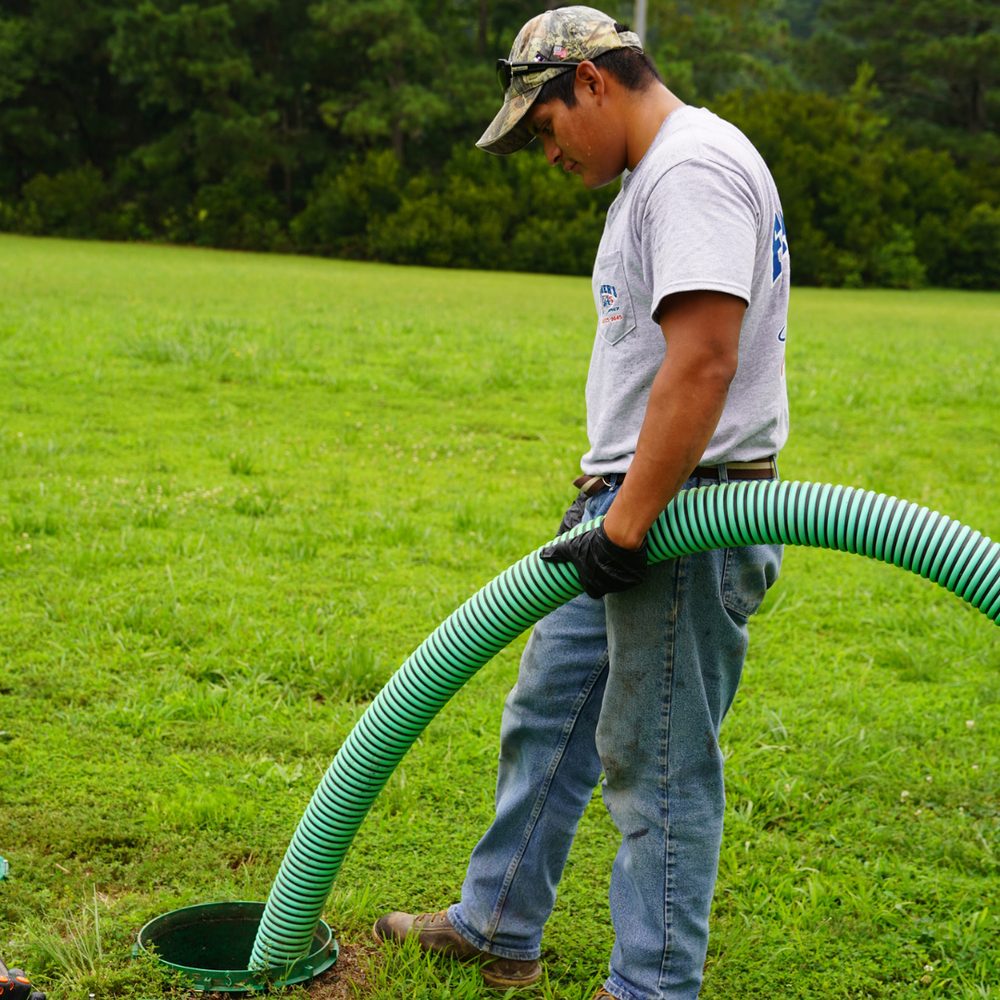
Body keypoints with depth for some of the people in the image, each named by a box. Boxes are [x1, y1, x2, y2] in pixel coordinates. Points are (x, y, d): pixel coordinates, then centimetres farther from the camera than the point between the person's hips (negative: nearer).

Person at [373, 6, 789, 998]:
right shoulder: (652, 174, 18)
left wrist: (627, 526, -26)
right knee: (546, 716, 19)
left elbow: (702, 363, -27)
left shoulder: (693, 166, -17)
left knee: (660, 765, -3)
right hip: (630, 510, 11)